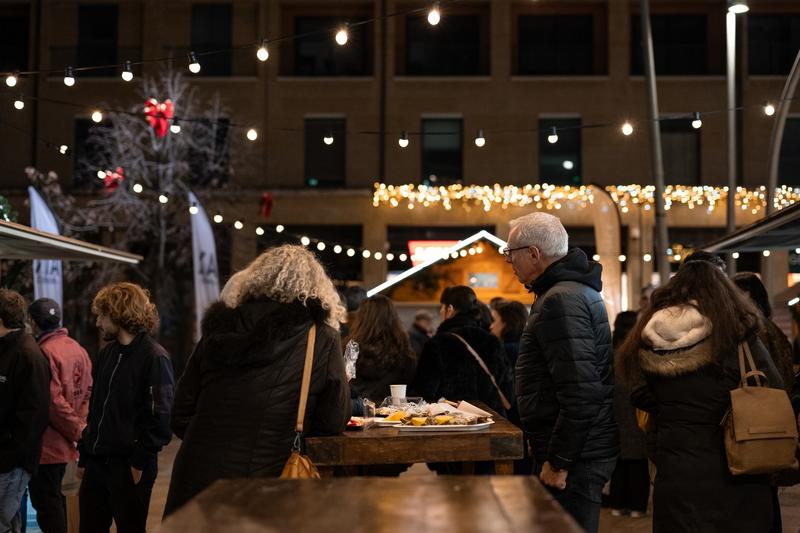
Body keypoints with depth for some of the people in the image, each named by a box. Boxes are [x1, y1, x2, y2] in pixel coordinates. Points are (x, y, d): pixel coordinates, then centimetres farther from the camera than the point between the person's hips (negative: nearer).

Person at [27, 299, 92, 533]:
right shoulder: (77, 348, 6)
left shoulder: (43, 352, -18)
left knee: (46, 506, 0)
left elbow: (53, 401, -21)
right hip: (64, 445, 8)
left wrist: (77, 431, -11)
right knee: (56, 498, 20)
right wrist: (79, 426, 6)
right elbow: (88, 390, 6)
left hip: (45, 445, -8)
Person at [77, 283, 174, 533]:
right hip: (95, 463, 7)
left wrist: (140, 461, -14)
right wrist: (84, 456, 15)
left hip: (130, 467, -7)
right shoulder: (106, 355, 12)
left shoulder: (154, 357, -11)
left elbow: (162, 417, -14)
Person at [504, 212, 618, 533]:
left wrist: (558, 462, -20)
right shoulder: (578, 289, 16)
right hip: (586, 451, 11)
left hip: (575, 457, -11)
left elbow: (580, 393, -26)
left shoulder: (560, 301, -19)